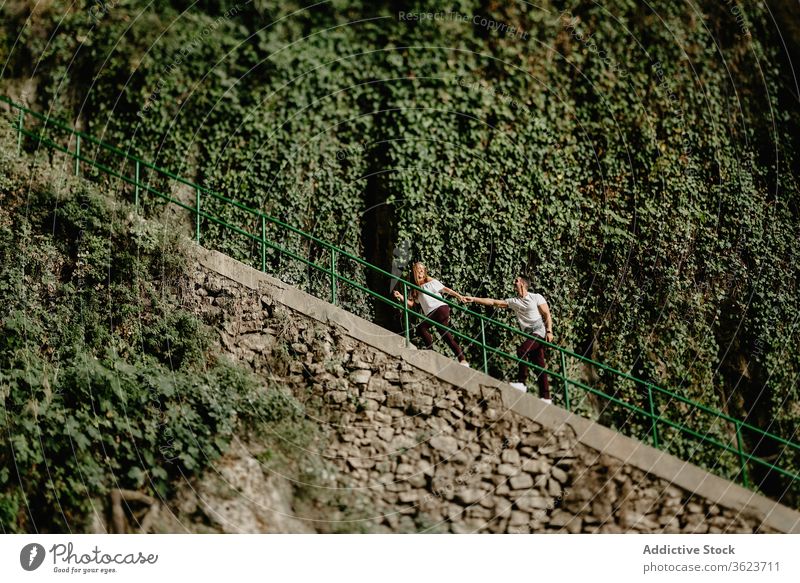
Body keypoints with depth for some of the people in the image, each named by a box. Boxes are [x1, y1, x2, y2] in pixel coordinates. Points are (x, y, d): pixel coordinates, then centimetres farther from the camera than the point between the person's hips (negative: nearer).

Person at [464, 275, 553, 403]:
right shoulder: (513, 301, 11)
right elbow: (492, 302, 6)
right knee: (539, 366, 5)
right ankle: (545, 397, 7)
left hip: (540, 331, -6)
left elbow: (547, 315, -4)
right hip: (530, 335, 6)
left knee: (521, 350, -26)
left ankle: (522, 382, -20)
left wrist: (549, 331, -16)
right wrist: (474, 299, -2)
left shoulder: (536, 297, -2)